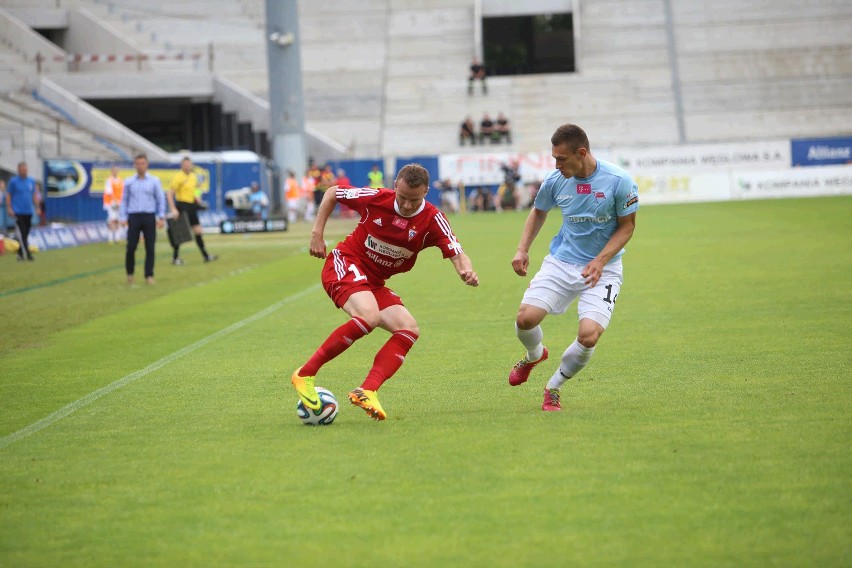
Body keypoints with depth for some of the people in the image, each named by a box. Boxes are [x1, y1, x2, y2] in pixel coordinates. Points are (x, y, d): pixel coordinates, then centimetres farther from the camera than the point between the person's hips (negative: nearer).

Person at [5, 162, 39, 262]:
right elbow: (8, 196, 0)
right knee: (21, 233, -12)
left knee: (26, 234, 7)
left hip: (28, 212, 5)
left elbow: (34, 195, 17)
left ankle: (20, 253, 17)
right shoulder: (13, 181, -2)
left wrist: (37, 208, 12)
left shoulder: (31, 181, 10)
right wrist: (9, 208, -8)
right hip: (18, 212, -5)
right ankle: (27, 253, -16)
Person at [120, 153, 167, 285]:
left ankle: (149, 276, 3)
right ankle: (130, 273, 15)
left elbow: (161, 199, 5)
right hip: (134, 217, 0)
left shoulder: (154, 181, 4)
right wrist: (123, 218, 1)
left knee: (150, 248, -2)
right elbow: (124, 200, 9)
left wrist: (161, 217, -2)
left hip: (149, 217, 0)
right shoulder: (129, 182, 7)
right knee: (131, 247, -3)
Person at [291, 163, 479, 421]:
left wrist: (466, 271, -43)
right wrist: (317, 233, -3)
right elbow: (332, 193, 3)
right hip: (345, 264, -5)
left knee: (409, 329, -13)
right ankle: (305, 375, -27)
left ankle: (367, 391, -24)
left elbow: (456, 253, -20)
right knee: (369, 315, -33)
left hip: (375, 283, 6)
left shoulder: (432, 220, -9)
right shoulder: (376, 198, -13)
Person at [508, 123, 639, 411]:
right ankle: (534, 355, 24)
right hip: (561, 262, 3)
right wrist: (522, 249, 3)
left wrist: (600, 261, -18)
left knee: (588, 336, -21)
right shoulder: (555, 181, -6)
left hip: (602, 269, -3)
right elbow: (539, 212, 15)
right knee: (526, 318, -15)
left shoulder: (619, 181, -16)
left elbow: (627, 226, -5)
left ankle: (553, 388, 8)